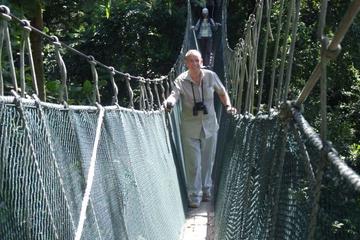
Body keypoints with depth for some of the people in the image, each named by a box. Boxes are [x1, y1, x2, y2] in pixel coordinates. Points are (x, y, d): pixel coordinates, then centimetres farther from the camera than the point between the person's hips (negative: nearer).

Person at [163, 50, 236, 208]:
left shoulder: (211, 76, -4)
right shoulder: (181, 80, -11)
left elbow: (222, 92, 11)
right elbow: (175, 94, -29)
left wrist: (228, 106, -5)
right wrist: (169, 102, -51)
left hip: (209, 126, 3)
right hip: (190, 128, -2)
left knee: (208, 161, 14)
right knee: (193, 163, -1)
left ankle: (206, 190, 33)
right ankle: (194, 196, 10)